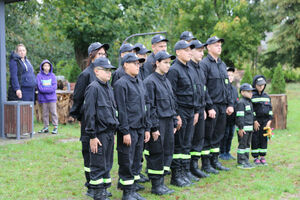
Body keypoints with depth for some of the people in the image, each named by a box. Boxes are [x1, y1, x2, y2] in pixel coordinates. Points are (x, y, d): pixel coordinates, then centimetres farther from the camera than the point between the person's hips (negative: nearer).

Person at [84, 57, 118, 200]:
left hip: (109, 133, 8)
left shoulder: (109, 88, 14)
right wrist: (92, 136, -16)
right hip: (99, 133, -8)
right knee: (98, 166, 0)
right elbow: (89, 113, -15)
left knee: (107, 165, 15)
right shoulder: (93, 88, -12)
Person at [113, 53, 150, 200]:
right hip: (128, 129, -8)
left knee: (136, 159, 13)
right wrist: (125, 132, -16)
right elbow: (121, 110, -13)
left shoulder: (139, 82, 14)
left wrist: (147, 128, 14)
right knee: (127, 162, -1)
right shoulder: (121, 84, -10)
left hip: (140, 128, 8)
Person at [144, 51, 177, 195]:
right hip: (158, 122, -8)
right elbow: (150, 106, -14)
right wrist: (154, 127, -16)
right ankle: (156, 185, 8)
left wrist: (174, 122, 15)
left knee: (168, 151, 9)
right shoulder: (150, 81, -10)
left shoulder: (166, 81, 14)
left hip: (169, 122, 8)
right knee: (156, 154, -1)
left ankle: (161, 182, 19)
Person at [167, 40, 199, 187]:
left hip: (190, 112, 8)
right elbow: (171, 94, -15)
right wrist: (176, 114, -17)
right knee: (178, 145, -2)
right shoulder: (174, 70, -11)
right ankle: (176, 176, 4)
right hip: (180, 111, -8)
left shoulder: (190, 70, 16)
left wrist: (196, 111, 17)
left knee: (187, 144, 13)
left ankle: (186, 172, 22)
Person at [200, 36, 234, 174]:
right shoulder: (204, 64, -9)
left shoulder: (222, 64, 16)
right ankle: (206, 164, 8)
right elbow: (202, 88, -14)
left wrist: (230, 104, 11)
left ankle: (215, 161, 22)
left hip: (222, 106, 7)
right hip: (211, 105, -7)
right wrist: (210, 107, -17)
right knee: (208, 135, 0)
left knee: (218, 134, 12)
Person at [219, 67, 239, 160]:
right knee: (225, 134, -1)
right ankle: (222, 153, 9)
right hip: (225, 116, -7)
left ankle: (227, 152, 22)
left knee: (231, 134, 12)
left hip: (233, 116, 7)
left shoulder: (234, 88, 15)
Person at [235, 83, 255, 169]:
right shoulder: (241, 102, -12)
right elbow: (240, 116, -17)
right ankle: (241, 162, -1)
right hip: (243, 128, -9)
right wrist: (240, 128, -21)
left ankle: (246, 160, 20)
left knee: (247, 144, 13)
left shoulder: (250, 102, 17)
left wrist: (252, 127, 23)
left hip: (250, 128, 9)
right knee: (242, 145, -5)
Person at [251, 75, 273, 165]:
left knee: (264, 139, 6)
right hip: (255, 122, -4)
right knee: (255, 140, -1)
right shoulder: (252, 96, -5)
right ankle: (256, 158, 8)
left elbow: (270, 109, 12)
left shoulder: (267, 96, 11)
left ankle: (262, 157, 14)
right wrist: (254, 121, -13)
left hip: (265, 122, 4)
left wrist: (269, 121, 1)